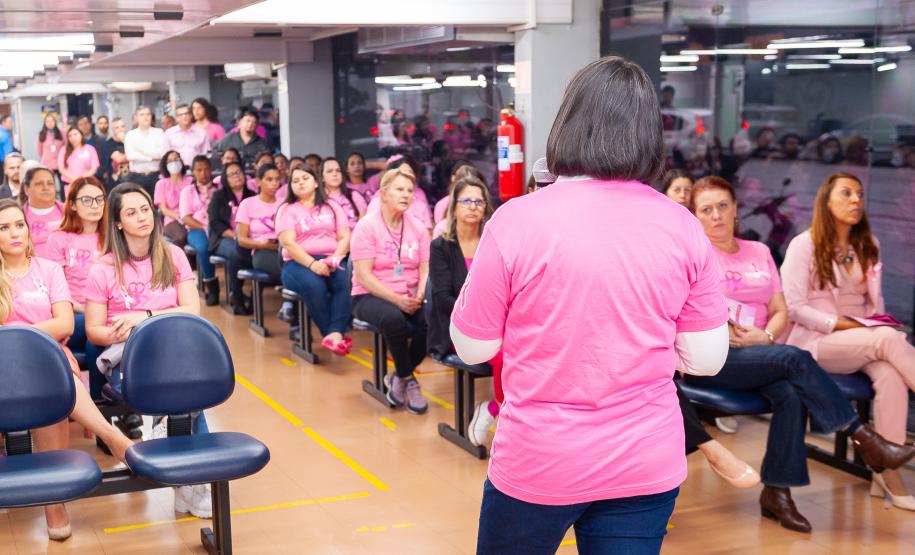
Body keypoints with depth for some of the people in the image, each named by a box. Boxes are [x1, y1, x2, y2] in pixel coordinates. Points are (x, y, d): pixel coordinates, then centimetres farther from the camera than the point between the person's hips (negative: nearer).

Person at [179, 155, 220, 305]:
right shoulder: (188, 191, 16)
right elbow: (186, 218, 4)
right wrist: (204, 227, -14)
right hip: (196, 230, 0)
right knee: (204, 246, -37)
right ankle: (211, 287, -22)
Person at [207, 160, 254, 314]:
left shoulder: (252, 196, 18)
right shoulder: (218, 196, 12)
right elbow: (215, 222, 0)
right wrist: (234, 235, -15)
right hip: (224, 239, -2)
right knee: (237, 251, -37)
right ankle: (236, 296, -24)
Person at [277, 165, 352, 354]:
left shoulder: (332, 206, 19)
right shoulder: (287, 209, 10)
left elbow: (345, 237, 8)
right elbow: (288, 243, -5)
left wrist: (335, 259, -13)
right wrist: (312, 263, -20)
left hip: (331, 262, 2)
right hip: (299, 263, -2)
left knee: (347, 282, -32)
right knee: (314, 285, -36)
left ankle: (334, 335, -43)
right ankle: (336, 335, -29)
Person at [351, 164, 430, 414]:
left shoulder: (417, 228, 9)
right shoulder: (366, 226, -6)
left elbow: (425, 270, 4)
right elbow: (363, 276, -12)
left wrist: (420, 295, -17)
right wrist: (396, 299, -21)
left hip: (409, 298, 4)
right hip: (370, 297, -4)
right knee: (394, 319, -36)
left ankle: (399, 376, 1)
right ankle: (407, 380, -9)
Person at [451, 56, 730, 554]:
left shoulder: (516, 220, -14)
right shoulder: (682, 227, -6)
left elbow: (472, 348, -4)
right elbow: (706, 359, 1)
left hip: (537, 463, -2)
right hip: (647, 466, 2)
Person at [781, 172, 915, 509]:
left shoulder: (868, 246, 16)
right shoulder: (804, 244, -3)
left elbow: (875, 301, 19)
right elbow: (794, 308, -9)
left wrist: (876, 325, -3)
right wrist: (841, 324, -16)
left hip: (862, 342, 5)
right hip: (814, 343, -5)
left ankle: (888, 472, -29)